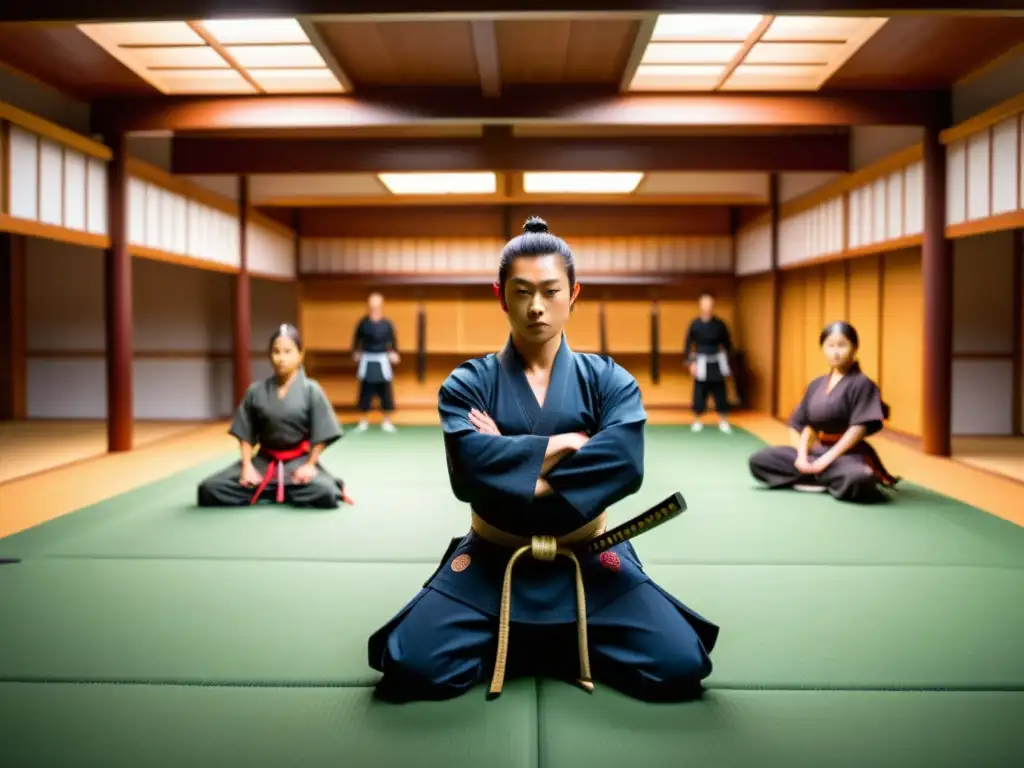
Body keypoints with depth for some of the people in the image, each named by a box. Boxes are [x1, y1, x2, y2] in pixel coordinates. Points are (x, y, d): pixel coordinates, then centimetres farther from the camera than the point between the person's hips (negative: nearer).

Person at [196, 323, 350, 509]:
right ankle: (277, 491, -1)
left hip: (299, 461, -3)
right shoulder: (256, 391, -1)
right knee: (210, 489, -14)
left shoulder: (311, 390, -8)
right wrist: (247, 466, -6)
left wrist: (310, 465, -10)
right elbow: (245, 433, 4)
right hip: (264, 460, 3)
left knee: (325, 494, -33)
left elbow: (320, 435, -5)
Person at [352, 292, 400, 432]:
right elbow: (357, 339, 4)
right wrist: (356, 353, 0)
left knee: (385, 392, 5)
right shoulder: (363, 323, -7)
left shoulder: (387, 323, -5)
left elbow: (393, 340, 4)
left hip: (382, 361, 1)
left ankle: (386, 421, 19)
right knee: (365, 392, 6)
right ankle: (363, 421, 20)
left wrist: (394, 353, -5)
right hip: (367, 361, -1)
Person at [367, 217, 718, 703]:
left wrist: (515, 471, -22)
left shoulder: (608, 381, -1)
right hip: (491, 561, 0)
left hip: (588, 559, 1)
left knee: (678, 665, -16)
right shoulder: (468, 384, -3)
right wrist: (565, 443, -17)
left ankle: (567, 643, 15)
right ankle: (523, 643, 11)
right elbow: (470, 470, -21)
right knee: (412, 666, -20)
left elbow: (623, 465, -19)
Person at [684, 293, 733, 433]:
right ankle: (697, 421, 19)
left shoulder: (719, 324, -2)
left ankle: (724, 422, 17)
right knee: (699, 393, 4)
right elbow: (688, 344, -1)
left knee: (720, 392, 5)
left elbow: (727, 343, 7)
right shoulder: (695, 324, -7)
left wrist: (725, 362, 1)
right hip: (701, 363, -1)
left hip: (717, 362, 1)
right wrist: (691, 363, -8)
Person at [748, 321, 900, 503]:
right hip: (817, 450, 7)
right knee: (759, 460, -4)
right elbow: (806, 423, 12)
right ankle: (822, 478, -7)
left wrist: (828, 459, -19)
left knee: (858, 480, -42)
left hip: (848, 454, -7)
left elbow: (859, 428, -15)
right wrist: (802, 455, -5)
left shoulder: (862, 384, -8)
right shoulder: (816, 385, 10)